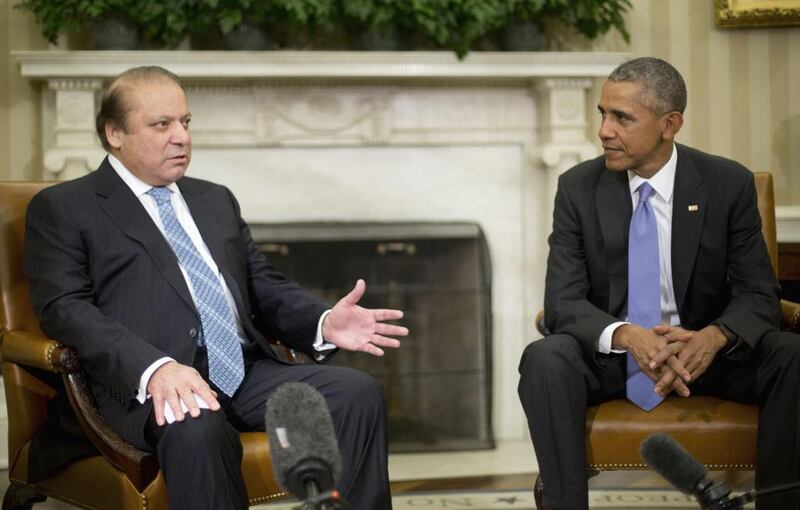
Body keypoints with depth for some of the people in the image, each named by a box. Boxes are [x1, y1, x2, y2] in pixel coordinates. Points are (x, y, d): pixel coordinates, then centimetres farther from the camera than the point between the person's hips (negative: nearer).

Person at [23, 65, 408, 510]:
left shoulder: (217, 200, 28)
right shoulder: (62, 208, 8)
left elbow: (266, 289, 25)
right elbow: (66, 308, -6)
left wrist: (324, 323, 1)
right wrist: (155, 367, -24)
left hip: (246, 372, 6)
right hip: (145, 383, -5)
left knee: (358, 392, -20)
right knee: (197, 426, -39)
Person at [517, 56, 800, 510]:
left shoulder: (729, 184, -5)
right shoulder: (578, 188, -4)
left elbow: (759, 296, -5)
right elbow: (563, 301, -10)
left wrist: (715, 337, -30)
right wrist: (626, 336, -33)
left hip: (702, 351, 0)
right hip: (609, 352, 0)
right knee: (544, 360, -32)